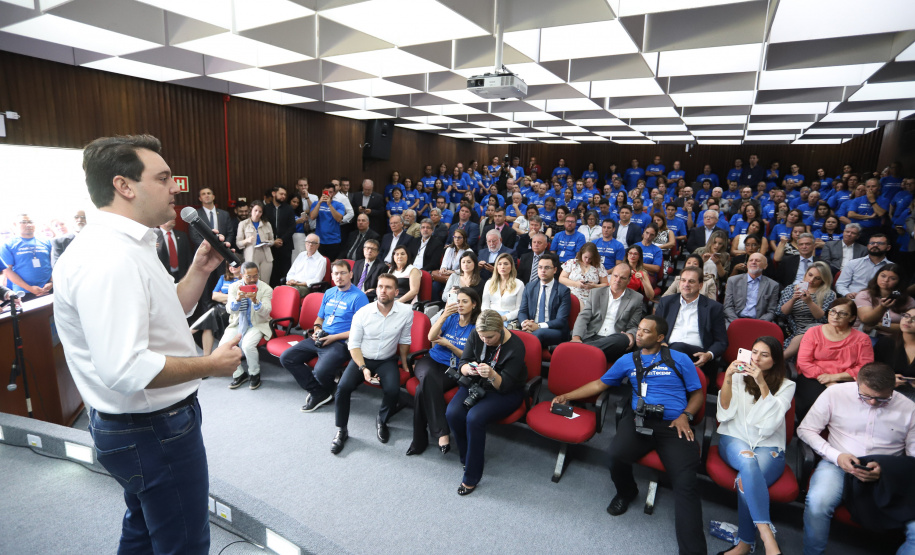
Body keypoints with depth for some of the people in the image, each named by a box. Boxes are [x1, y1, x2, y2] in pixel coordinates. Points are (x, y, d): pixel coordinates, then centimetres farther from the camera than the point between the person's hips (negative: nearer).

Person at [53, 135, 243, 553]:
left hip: (139, 425, 10)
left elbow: (162, 318, 13)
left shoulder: (124, 247, 7)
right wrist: (212, 365, -22)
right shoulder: (109, 258, -27)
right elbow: (125, 369, -34)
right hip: (152, 429, -10)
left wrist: (199, 271, 3)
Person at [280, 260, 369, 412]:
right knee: (286, 358, -3)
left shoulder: (358, 297, -8)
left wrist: (334, 337, -17)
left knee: (321, 371, -31)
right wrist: (316, 330, 3)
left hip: (340, 342, -8)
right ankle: (318, 392, 0)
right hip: (319, 339, 8)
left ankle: (325, 392, 9)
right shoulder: (329, 293, 15)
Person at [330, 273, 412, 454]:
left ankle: (382, 421, 8)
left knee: (393, 390, -26)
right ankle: (341, 430, 1)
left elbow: (404, 340, 2)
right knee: (343, 387, -23)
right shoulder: (362, 313, -12)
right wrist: (363, 368, -19)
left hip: (387, 361, 0)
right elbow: (354, 344, -7)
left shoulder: (406, 312, -13)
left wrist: (404, 363, 12)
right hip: (362, 358, 0)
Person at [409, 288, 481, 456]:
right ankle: (442, 433, -34)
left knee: (424, 389, -31)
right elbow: (431, 337, -3)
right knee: (429, 377, -35)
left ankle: (420, 441, -19)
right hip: (432, 361, 3)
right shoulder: (451, 318, 12)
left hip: (453, 369, -3)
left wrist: (448, 344, -10)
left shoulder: (476, 328, 2)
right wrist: (444, 315, -15)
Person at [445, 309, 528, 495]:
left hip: (506, 392, -5)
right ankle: (466, 458, 5)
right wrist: (468, 368, -27)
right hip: (476, 384, 5)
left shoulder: (515, 347, -21)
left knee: (475, 418, -30)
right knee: (452, 413, -22)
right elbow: (462, 364, -3)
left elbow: (504, 385, -20)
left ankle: (472, 475, -10)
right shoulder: (476, 336, -8)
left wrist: (492, 375, -42)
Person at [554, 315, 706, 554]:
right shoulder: (628, 360, 15)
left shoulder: (679, 359, 9)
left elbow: (697, 393, 12)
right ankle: (626, 492, 8)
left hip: (674, 425, -1)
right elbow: (600, 384, 20)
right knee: (617, 454, -27)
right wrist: (567, 396, 17)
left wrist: (685, 416, -7)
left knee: (686, 484, -21)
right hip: (639, 420, 2)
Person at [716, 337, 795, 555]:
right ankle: (766, 533, -33)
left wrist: (762, 384, -17)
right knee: (748, 460, -36)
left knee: (746, 480, -31)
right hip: (734, 439, 0)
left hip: (768, 447, 0)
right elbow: (724, 415, -1)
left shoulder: (786, 386, 9)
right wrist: (727, 379, -13)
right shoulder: (739, 377, 10)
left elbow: (770, 423, -8)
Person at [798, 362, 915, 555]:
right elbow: (805, 429, 3)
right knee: (817, 503, -33)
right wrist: (836, 456, -13)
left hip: (888, 473, 2)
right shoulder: (835, 393, -1)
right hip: (838, 464, -2)